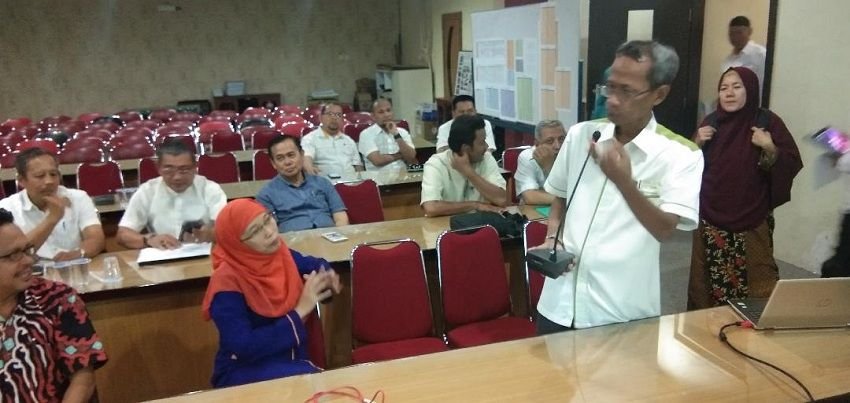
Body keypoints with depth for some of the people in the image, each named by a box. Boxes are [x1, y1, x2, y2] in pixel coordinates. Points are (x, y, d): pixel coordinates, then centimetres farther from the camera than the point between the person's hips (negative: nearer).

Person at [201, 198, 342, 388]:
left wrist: (328, 276, -4)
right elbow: (244, 348, -25)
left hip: (293, 361, 6)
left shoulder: (280, 254, -1)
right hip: (245, 372, -6)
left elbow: (316, 264, 20)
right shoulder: (228, 283, -19)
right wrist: (299, 312, -23)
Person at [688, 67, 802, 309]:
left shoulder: (767, 122, -5)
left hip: (752, 221, -2)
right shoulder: (711, 122, 3)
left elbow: (793, 165, -6)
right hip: (711, 219, 3)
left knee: (757, 283, -4)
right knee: (707, 281, 9)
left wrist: (770, 148, -21)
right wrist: (697, 143, -8)